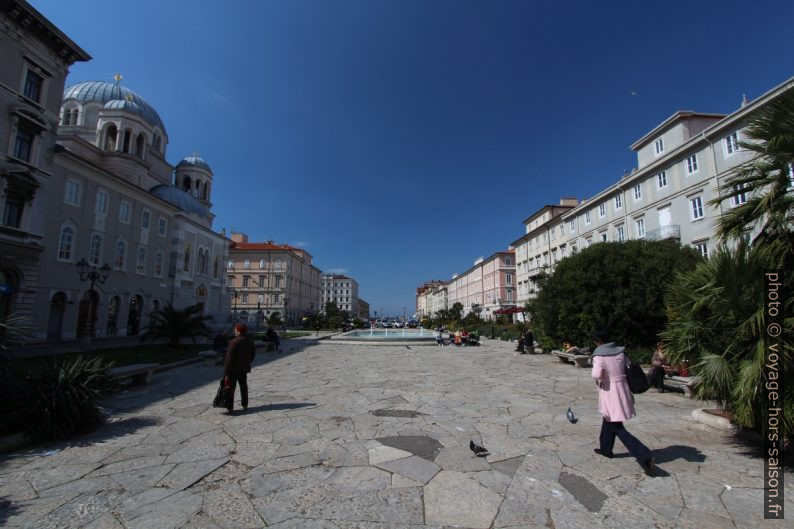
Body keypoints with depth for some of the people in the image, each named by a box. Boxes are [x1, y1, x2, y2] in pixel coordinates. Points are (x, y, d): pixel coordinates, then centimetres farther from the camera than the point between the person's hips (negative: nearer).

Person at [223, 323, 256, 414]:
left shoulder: (234, 342, -22)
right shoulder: (250, 340, -1)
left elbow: (229, 359, -20)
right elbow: (253, 352, 9)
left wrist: (226, 373, -15)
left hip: (234, 369, -6)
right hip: (244, 368, 6)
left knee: (230, 387, 6)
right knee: (243, 386, 18)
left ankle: (230, 407, 8)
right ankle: (245, 405, 25)